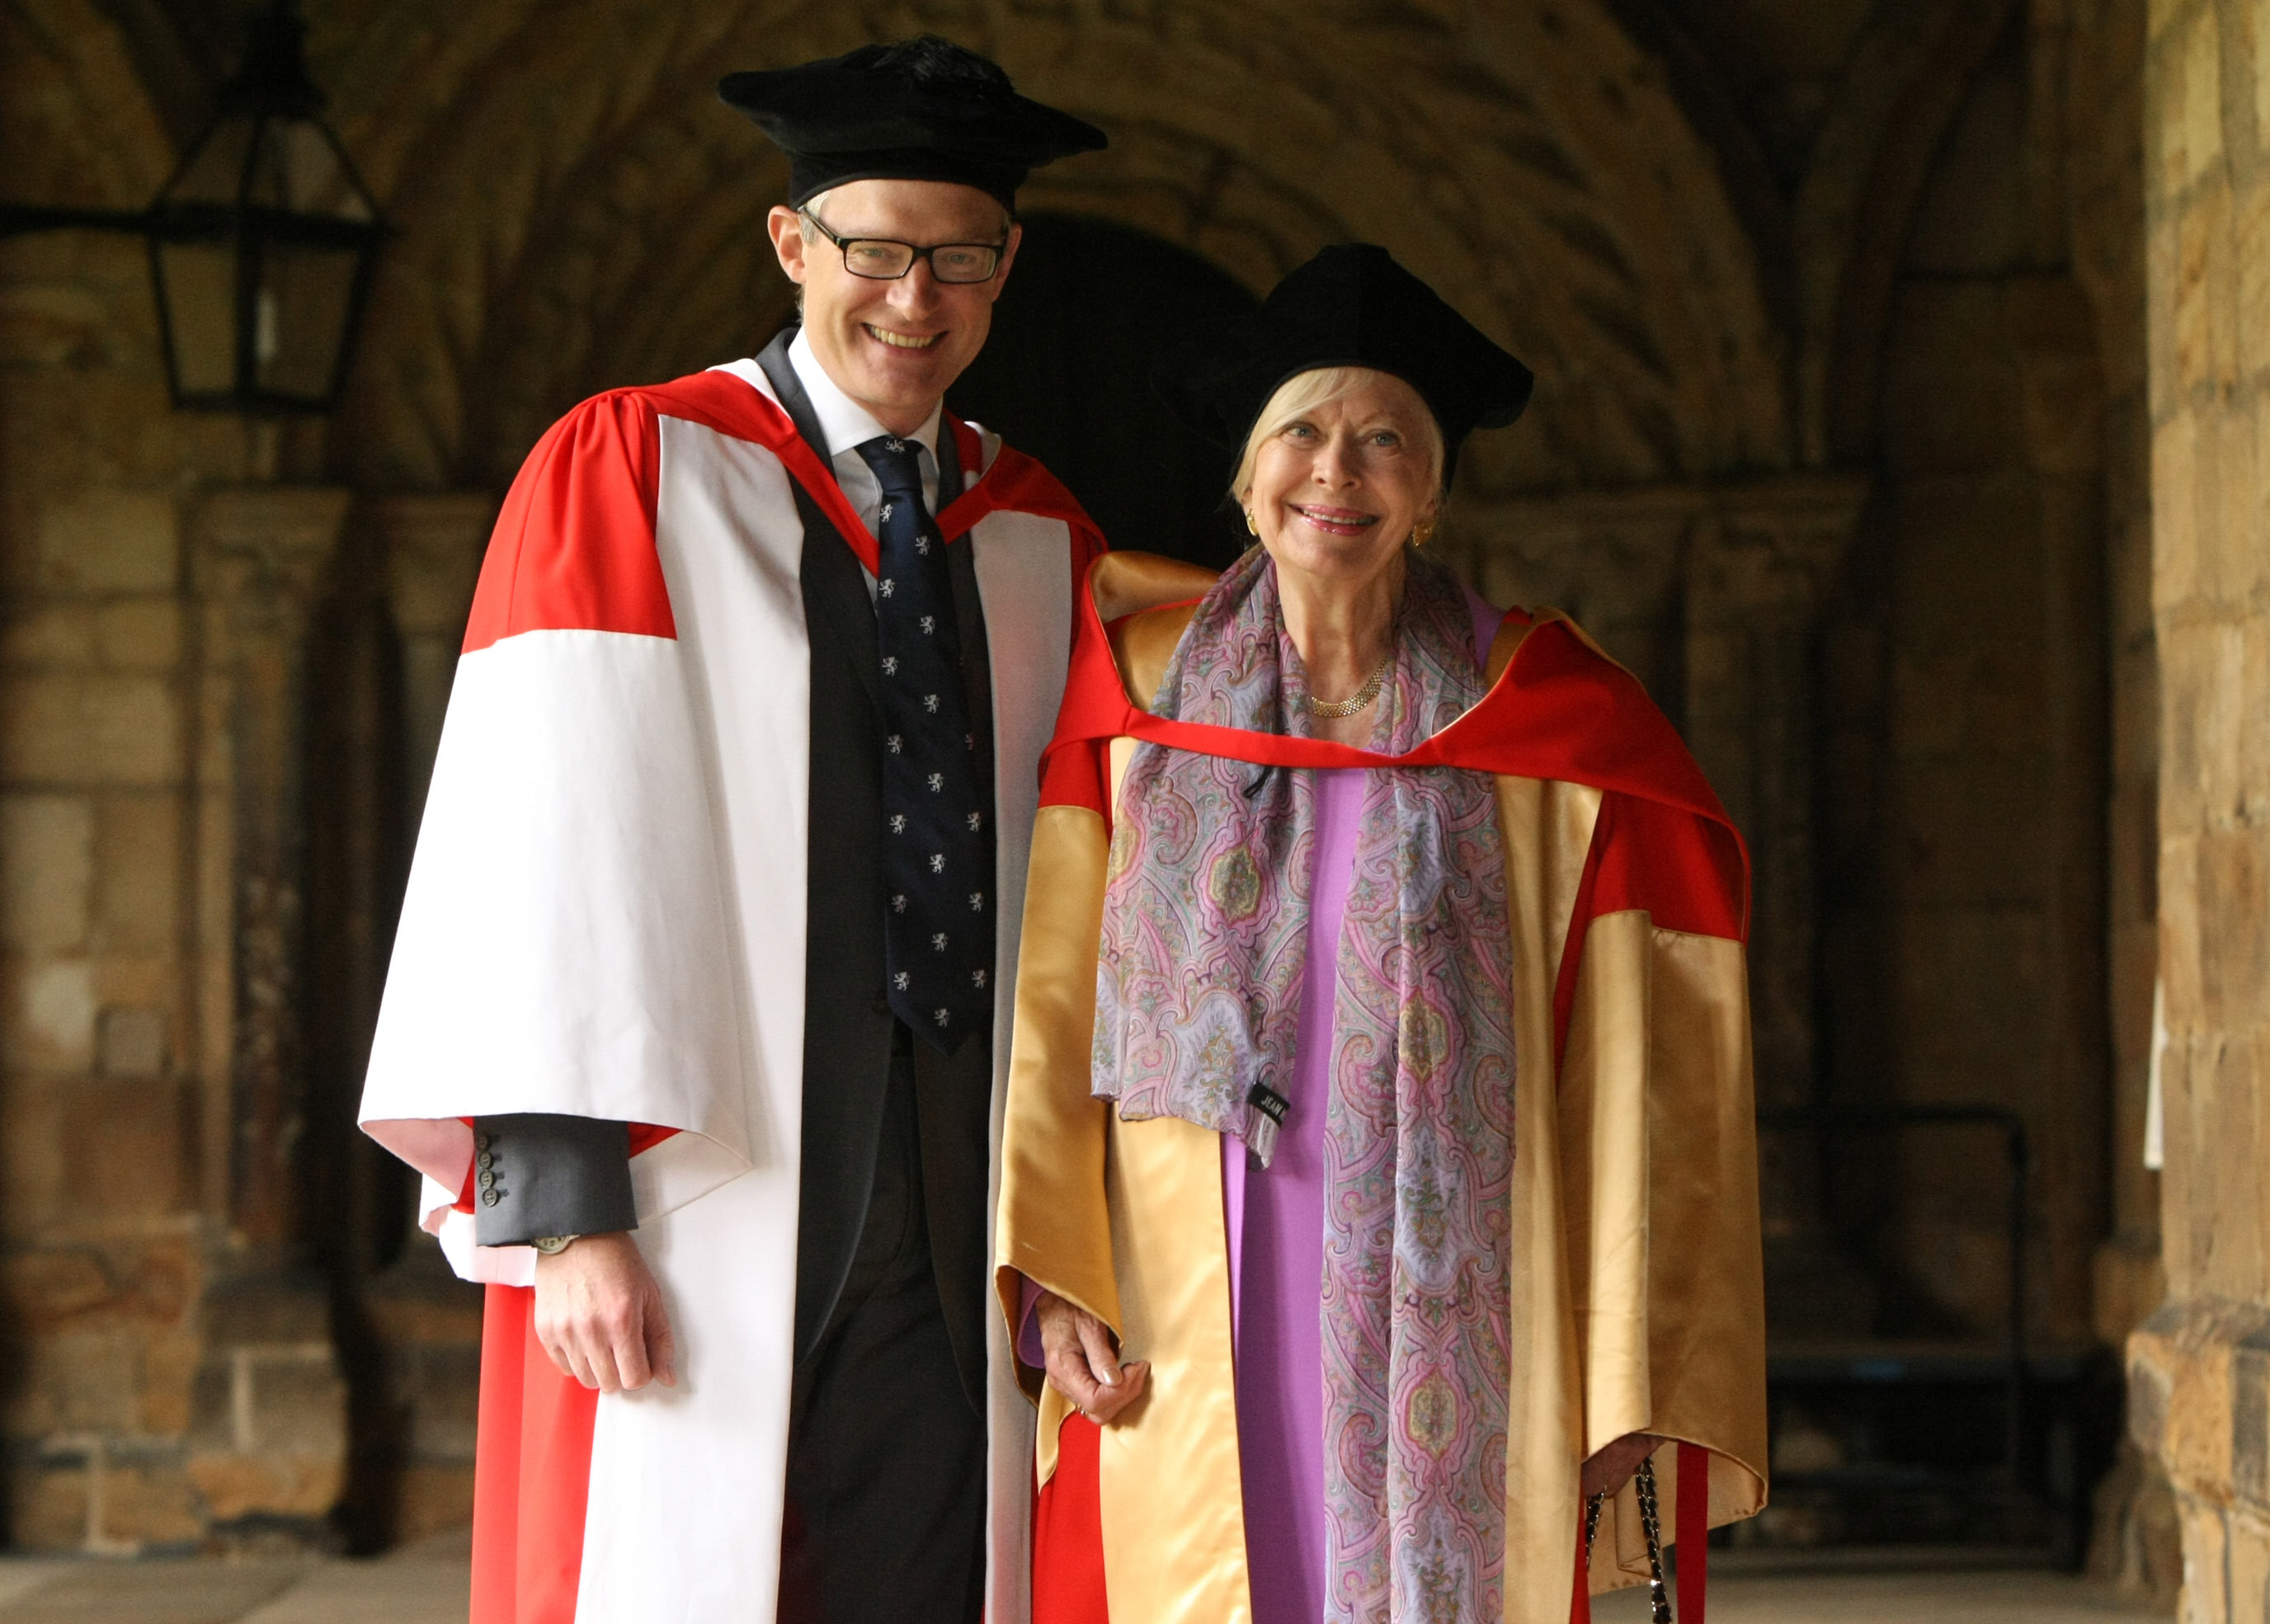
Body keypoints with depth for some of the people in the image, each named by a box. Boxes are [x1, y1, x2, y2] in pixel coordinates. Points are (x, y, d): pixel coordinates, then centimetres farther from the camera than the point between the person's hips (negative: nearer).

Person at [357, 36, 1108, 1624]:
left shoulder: (1041, 543, 13)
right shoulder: (627, 472, 0)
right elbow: (546, 842, -7)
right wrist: (563, 1206, -15)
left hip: (953, 1227, 4)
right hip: (700, 1207, -4)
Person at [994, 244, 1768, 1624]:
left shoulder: (1541, 715, 0)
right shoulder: (1139, 683, 5)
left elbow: (1638, 1066, -1)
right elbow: (1052, 1000, 6)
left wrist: (1634, 1380, -5)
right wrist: (1054, 1282, -3)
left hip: (1451, 1340, -1)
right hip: (1192, 1345, 1)